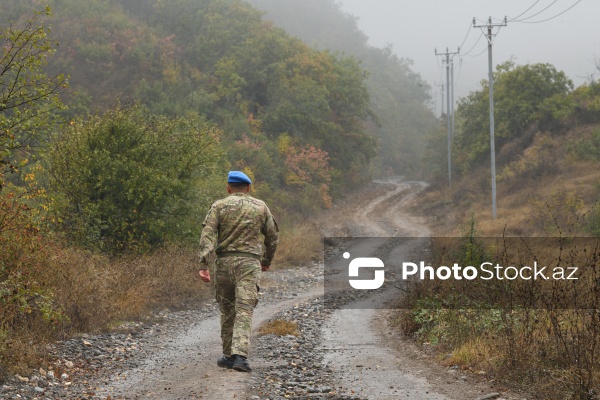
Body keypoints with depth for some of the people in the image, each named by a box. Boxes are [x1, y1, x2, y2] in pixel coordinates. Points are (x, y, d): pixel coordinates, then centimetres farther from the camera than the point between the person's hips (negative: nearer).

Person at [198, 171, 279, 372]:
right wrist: (267, 260, 30)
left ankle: (229, 355, 22)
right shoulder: (260, 207, 9)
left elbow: (207, 235, -7)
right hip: (249, 263, -1)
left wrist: (204, 265, -12)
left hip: (224, 261, 1)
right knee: (244, 311, -7)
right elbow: (273, 236, 15)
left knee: (227, 310, 15)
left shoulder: (219, 206, 5)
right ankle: (240, 356, -22)